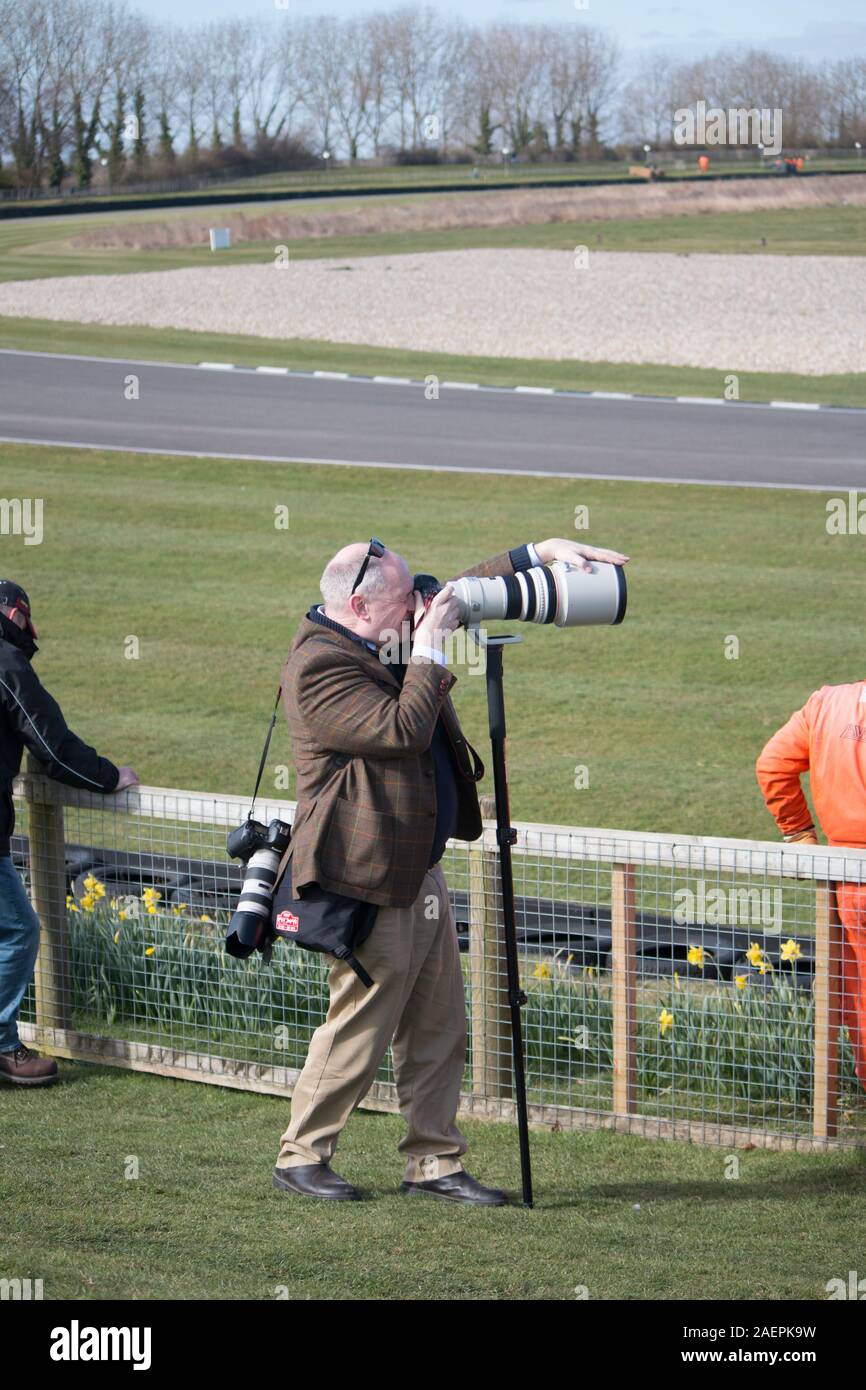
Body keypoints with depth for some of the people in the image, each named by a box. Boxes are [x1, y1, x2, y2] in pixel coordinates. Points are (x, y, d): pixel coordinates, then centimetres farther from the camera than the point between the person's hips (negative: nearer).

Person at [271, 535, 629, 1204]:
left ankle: (434, 1163, 18)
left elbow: (462, 591, 22)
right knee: (359, 1031, -1)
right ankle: (300, 1156, 12)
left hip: (421, 874, 10)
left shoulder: (378, 639, 9)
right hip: (371, 885, -10)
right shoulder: (321, 665, -19)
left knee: (439, 1033, 11)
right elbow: (402, 730, -28)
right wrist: (428, 650, -18)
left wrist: (543, 551, 14)